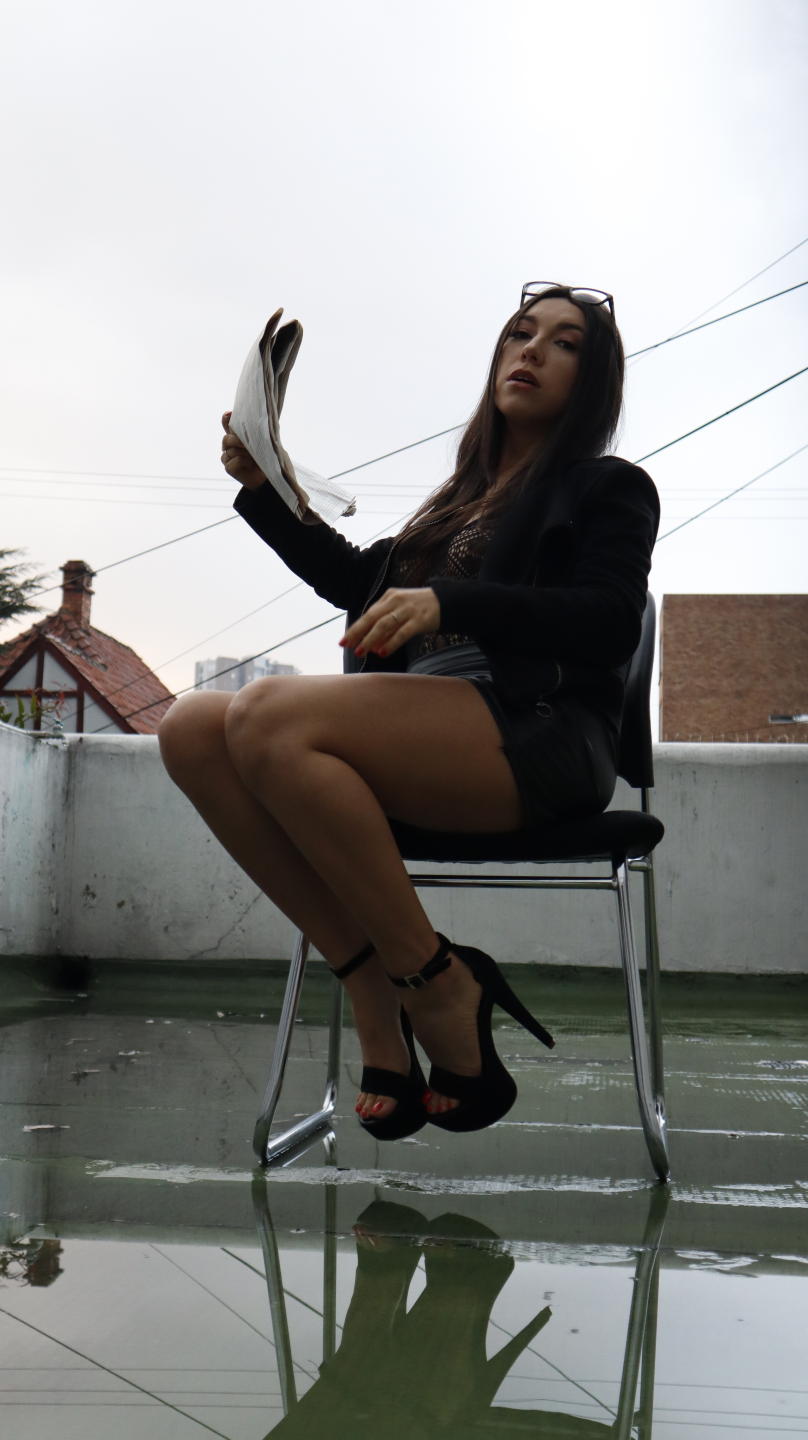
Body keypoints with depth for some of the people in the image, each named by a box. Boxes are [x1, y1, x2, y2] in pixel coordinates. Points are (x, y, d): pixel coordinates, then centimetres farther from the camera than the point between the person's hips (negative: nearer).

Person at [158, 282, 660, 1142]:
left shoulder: (608, 488, 14)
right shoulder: (469, 496, 33)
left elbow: (609, 624, -4)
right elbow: (359, 580, 36)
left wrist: (449, 604, -18)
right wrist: (265, 491, 24)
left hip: (541, 734, -7)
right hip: (425, 727, 7)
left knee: (269, 715, -31)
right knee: (192, 730, -18)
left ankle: (437, 990, -21)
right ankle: (371, 986, -20)